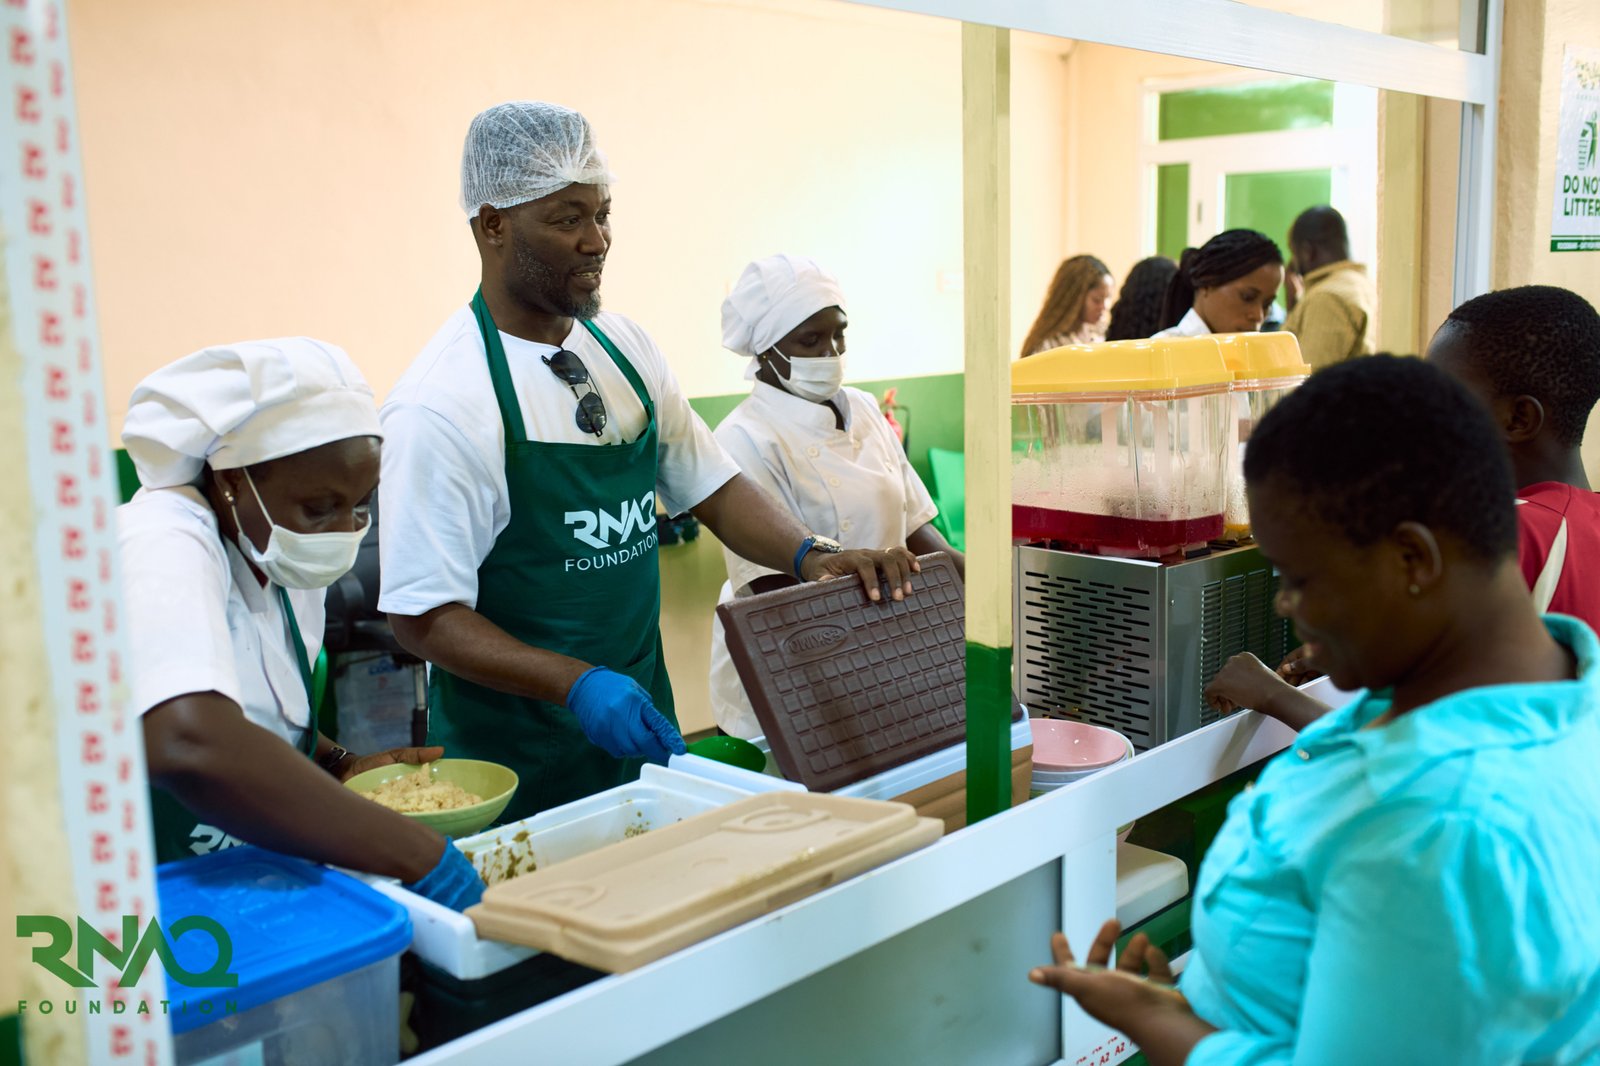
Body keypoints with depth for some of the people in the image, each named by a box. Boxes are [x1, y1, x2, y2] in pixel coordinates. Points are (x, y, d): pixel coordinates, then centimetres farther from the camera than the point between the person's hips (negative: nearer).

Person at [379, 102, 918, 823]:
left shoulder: (624, 346, 3)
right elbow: (423, 616, -18)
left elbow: (710, 486, 9)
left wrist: (809, 556, -9)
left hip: (644, 725, 6)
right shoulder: (440, 403, -18)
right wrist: (575, 683, -29)